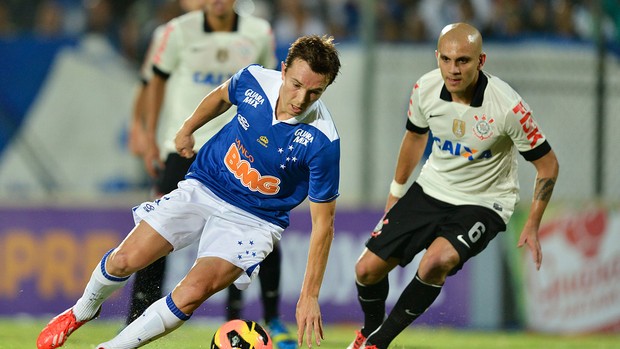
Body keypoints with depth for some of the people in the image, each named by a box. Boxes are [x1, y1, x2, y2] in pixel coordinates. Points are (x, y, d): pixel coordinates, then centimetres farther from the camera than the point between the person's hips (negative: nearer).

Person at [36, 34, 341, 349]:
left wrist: (310, 295, -20)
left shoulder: (323, 142, -27)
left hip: (253, 221, -3)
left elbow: (323, 221, -19)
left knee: (193, 291, -25)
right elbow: (222, 96, 12)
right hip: (202, 189, 4)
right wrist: (188, 129, 25)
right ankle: (83, 311, 29)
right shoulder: (253, 80, -17)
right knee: (123, 261, -4)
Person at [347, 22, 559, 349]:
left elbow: (547, 164, -12)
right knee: (367, 269, -1)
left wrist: (532, 226, -18)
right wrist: (396, 191, 20)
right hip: (430, 190, 5)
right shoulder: (425, 89, -12)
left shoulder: (508, 107, -26)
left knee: (436, 261, -33)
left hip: (483, 204, -5)